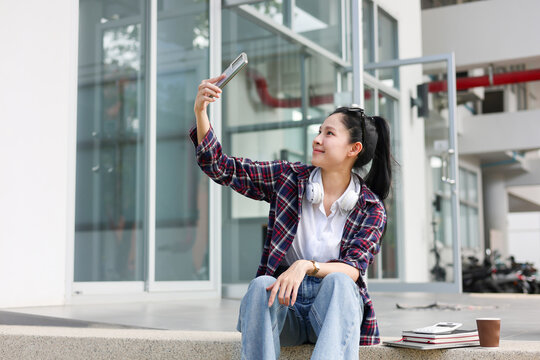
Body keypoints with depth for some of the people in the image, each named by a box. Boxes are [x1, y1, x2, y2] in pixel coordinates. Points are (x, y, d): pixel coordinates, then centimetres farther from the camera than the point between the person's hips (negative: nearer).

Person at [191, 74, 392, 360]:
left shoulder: (371, 208, 1)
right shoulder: (289, 177, 6)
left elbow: (352, 270, -12)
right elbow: (220, 168, 4)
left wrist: (307, 266, -31)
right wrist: (200, 111, -8)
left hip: (333, 307, -1)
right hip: (283, 307, 1)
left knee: (337, 282, -35)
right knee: (261, 286, -32)